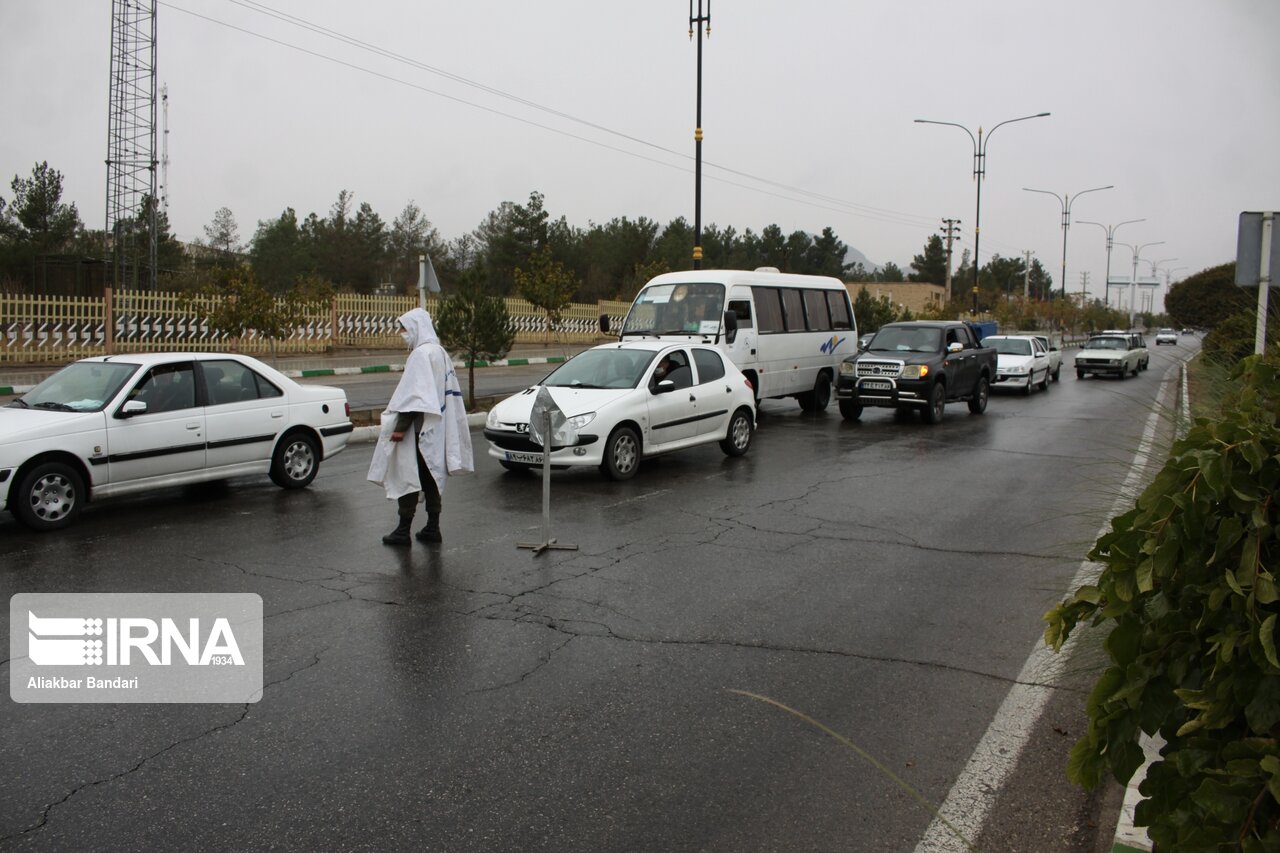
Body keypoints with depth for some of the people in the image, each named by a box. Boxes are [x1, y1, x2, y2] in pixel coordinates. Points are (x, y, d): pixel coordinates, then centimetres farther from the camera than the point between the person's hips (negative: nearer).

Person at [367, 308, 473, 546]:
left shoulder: (420, 355, -15)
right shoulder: (440, 352, 13)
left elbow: (413, 396, -21)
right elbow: (450, 392, 17)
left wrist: (400, 427, -19)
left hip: (419, 429, -9)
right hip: (436, 429, 9)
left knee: (408, 477, -2)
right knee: (431, 477, 12)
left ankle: (403, 530, 2)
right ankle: (432, 528, 17)